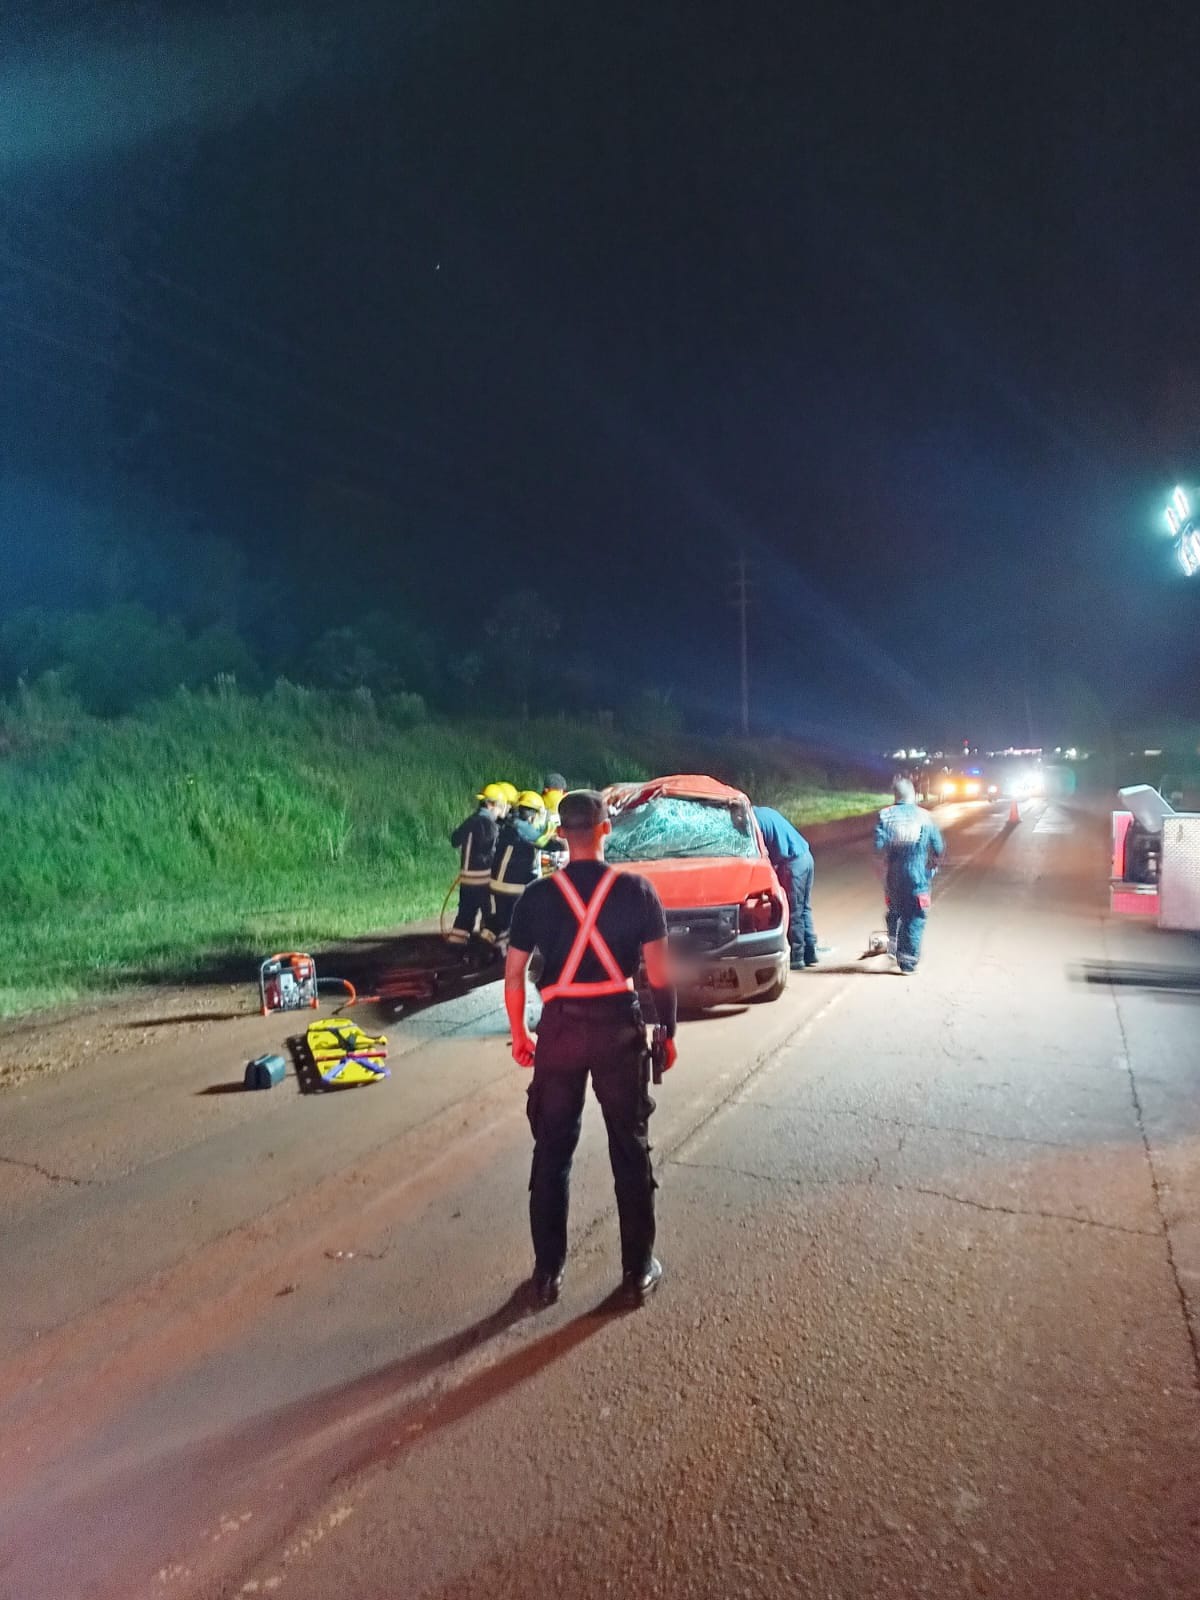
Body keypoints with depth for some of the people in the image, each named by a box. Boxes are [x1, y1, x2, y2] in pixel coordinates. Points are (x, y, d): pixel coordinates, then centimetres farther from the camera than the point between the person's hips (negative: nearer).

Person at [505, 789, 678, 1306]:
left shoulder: (537, 895, -3)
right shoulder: (637, 890, -6)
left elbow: (514, 976, 0)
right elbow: (659, 975, -5)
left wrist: (519, 1033, 13)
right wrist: (668, 1032, 7)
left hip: (560, 1027, 1)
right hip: (619, 1025, 0)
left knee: (552, 1152, 14)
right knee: (631, 1150, 13)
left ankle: (548, 1272, 22)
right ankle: (638, 1270, 23)